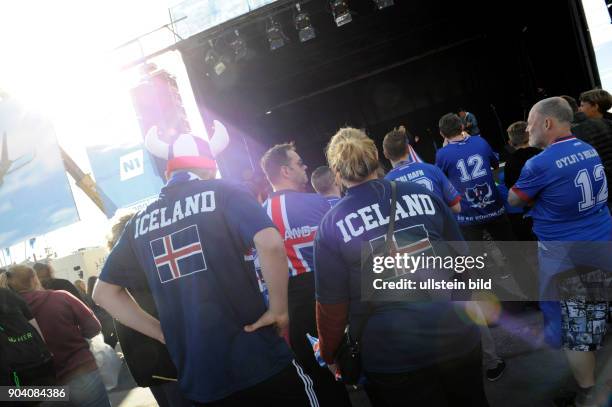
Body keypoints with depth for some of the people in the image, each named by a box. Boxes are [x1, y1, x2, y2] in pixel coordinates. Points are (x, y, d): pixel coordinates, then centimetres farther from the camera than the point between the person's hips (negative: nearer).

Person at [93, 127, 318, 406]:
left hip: (198, 378, 5)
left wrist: (162, 332, 12)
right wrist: (279, 310, -9)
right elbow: (270, 243, -22)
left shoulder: (139, 223, 9)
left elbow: (103, 292, 15)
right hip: (259, 362, -4)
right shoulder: (223, 192, -4)